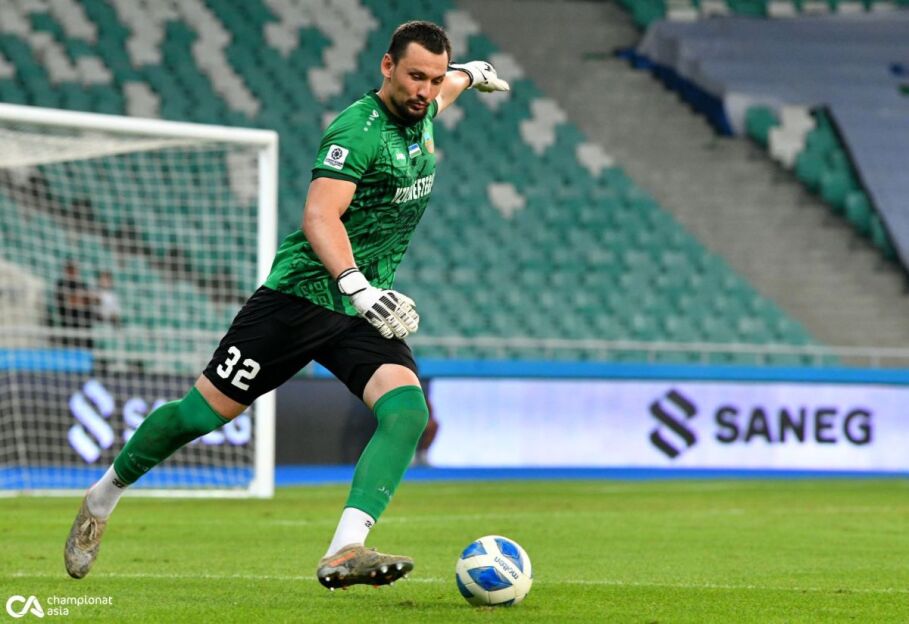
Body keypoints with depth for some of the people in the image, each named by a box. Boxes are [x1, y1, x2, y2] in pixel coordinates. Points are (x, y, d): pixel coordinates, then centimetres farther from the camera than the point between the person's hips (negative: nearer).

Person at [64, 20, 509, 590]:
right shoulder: (359, 129, -17)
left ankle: (344, 553, -32)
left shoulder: (420, 114, 8)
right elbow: (319, 216, -29)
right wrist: (358, 286, -43)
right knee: (202, 413, -1)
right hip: (300, 297, -6)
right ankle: (105, 495, 25)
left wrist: (470, 73, 56)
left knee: (407, 410, -22)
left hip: (366, 312, 7)